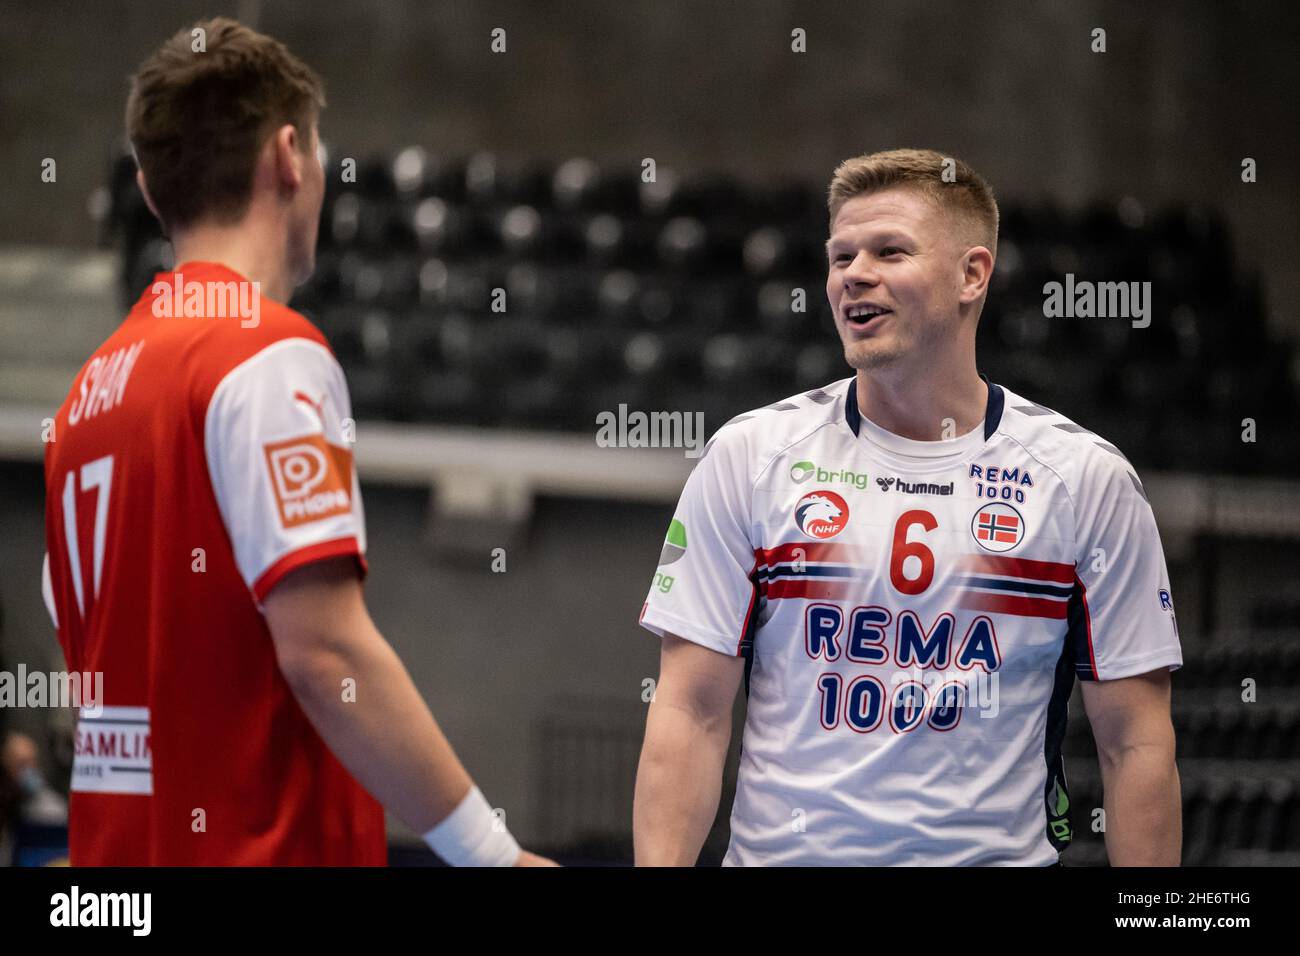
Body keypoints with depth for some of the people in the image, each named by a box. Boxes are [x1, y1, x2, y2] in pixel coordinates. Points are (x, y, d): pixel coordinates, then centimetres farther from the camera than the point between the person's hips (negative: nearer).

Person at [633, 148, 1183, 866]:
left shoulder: (1087, 477, -1)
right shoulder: (746, 457, 1)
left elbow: (1135, 744, -1)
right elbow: (691, 713, -3)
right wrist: (659, 868, -15)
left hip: (1000, 853, 0)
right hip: (780, 853, 0)